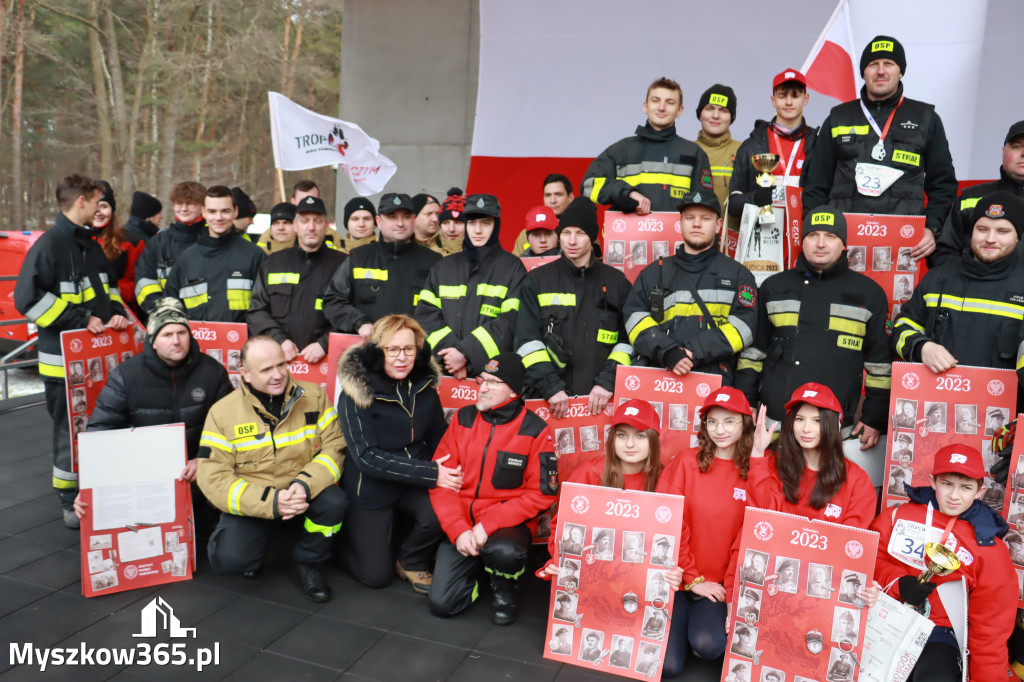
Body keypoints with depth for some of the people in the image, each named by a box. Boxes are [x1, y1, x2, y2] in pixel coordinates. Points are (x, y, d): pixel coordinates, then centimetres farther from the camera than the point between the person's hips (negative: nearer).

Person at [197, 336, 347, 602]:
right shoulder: (222, 412, -8)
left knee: (335, 501, -29)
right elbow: (212, 478, -13)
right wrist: (271, 502, -26)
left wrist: (304, 485, -26)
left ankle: (305, 565, 0)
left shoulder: (313, 396, -4)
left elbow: (334, 447, -7)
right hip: (251, 502, -1)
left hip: (306, 493, 1)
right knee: (230, 559, -24)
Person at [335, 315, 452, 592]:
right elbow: (367, 457, -21)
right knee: (376, 576, 0)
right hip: (369, 489, -3)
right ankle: (348, 535, 33)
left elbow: (438, 435, 7)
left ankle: (411, 561, 6)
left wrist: (450, 469, -14)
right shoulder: (356, 393, -18)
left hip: (414, 486, 3)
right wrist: (430, 474, -26)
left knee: (440, 515, -28)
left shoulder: (424, 385, -4)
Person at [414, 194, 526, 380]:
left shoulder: (513, 267, 4)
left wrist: (467, 352, -14)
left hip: (493, 370, -3)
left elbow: (511, 321, -7)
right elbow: (426, 314, 6)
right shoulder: (442, 267, 16)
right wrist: (448, 349, -11)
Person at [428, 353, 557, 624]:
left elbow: (541, 494, -10)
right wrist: (458, 530, -14)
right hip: (462, 523, 3)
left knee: (504, 552, -37)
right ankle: (477, 566, 22)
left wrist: (488, 525, -18)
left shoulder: (535, 430, -7)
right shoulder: (463, 419, 3)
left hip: (508, 523, -3)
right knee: (441, 603, -10)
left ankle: (504, 587, 0)